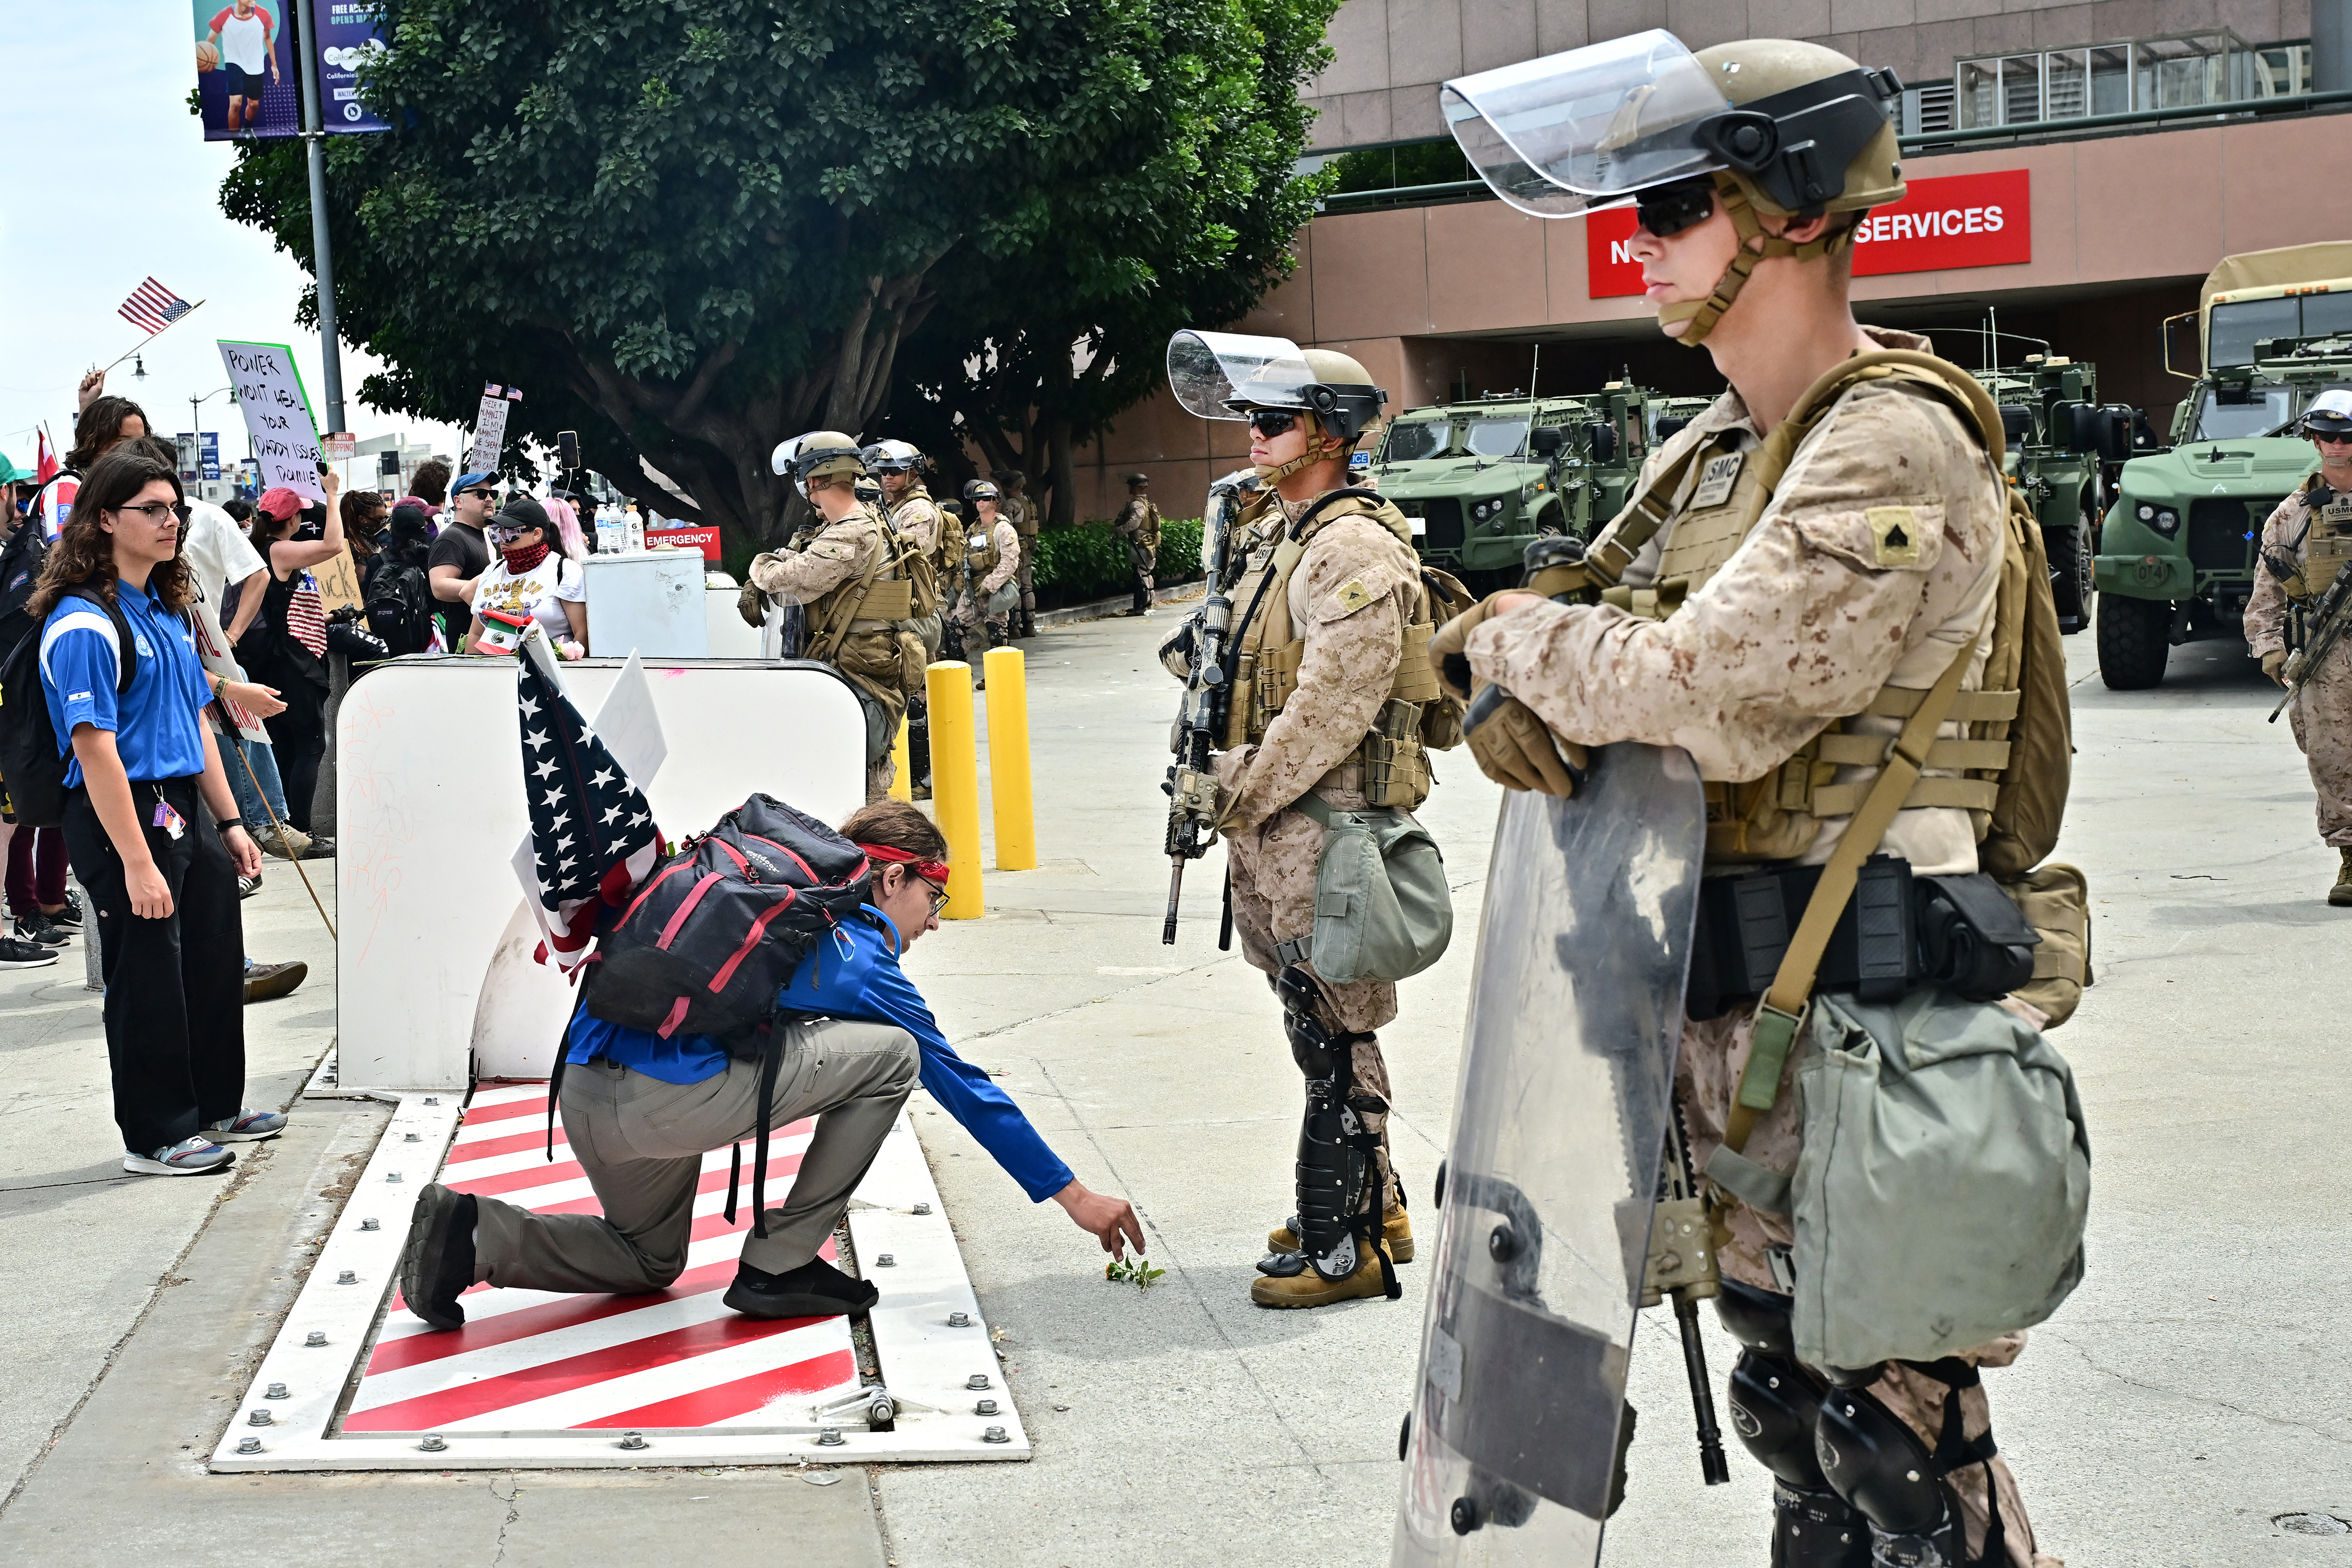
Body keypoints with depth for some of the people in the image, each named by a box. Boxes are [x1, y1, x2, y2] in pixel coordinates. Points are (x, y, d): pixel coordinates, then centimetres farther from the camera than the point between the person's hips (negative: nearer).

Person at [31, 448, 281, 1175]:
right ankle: (155, 1136, 15)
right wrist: (136, 863, -23)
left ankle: (215, 1105, 34)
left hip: (183, 808, 9)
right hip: (123, 816, -9)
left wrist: (228, 822, 16)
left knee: (216, 957, 17)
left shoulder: (167, 609, 11)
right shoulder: (85, 623, -17)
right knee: (146, 975, 1)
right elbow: (95, 751, -21)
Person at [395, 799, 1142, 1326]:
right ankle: (777, 1267, 6)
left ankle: (475, 1233, 8)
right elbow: (964, 1086, 10)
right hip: (674, 1098, -8)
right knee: (891, 1054, 2)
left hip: (583, 1092, 9)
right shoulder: (864, 962, 5)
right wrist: (1073, 1194, 16)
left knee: (650, 1261, 32)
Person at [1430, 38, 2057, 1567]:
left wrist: (1512, 639, -9)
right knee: (1791, 1390, 19)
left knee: (1896, 1424, -3)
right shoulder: (1709, 457, 14)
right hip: (1726, 996, 9)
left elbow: (1714, 698, -25)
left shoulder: (1893, 447, -16)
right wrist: (1507, 683, -9)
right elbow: (1533, 633, 16)